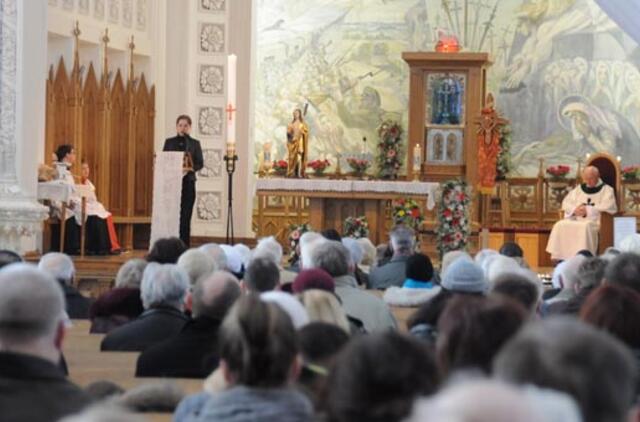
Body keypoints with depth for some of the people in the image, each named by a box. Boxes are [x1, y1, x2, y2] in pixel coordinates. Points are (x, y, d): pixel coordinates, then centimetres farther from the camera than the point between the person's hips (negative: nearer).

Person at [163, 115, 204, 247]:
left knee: (185, 216, -2)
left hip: (188, 183, -1)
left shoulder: (195, 143, 8)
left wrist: (190, 168, -18)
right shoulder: (169, 142, 10)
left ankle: (185, 246, 1)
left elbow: (200, 163, 1)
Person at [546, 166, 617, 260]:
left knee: (585, 227, -39)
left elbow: (608, 207, -9)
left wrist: (588, 210, -12)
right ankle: (559, 258, -25)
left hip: (596, 221, -5)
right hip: (576, 220, 5)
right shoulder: (579, 189, 23)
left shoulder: (606, 189, 7)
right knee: (560, 226, -22)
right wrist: (575, 209, -5)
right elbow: (566, 203, 17)